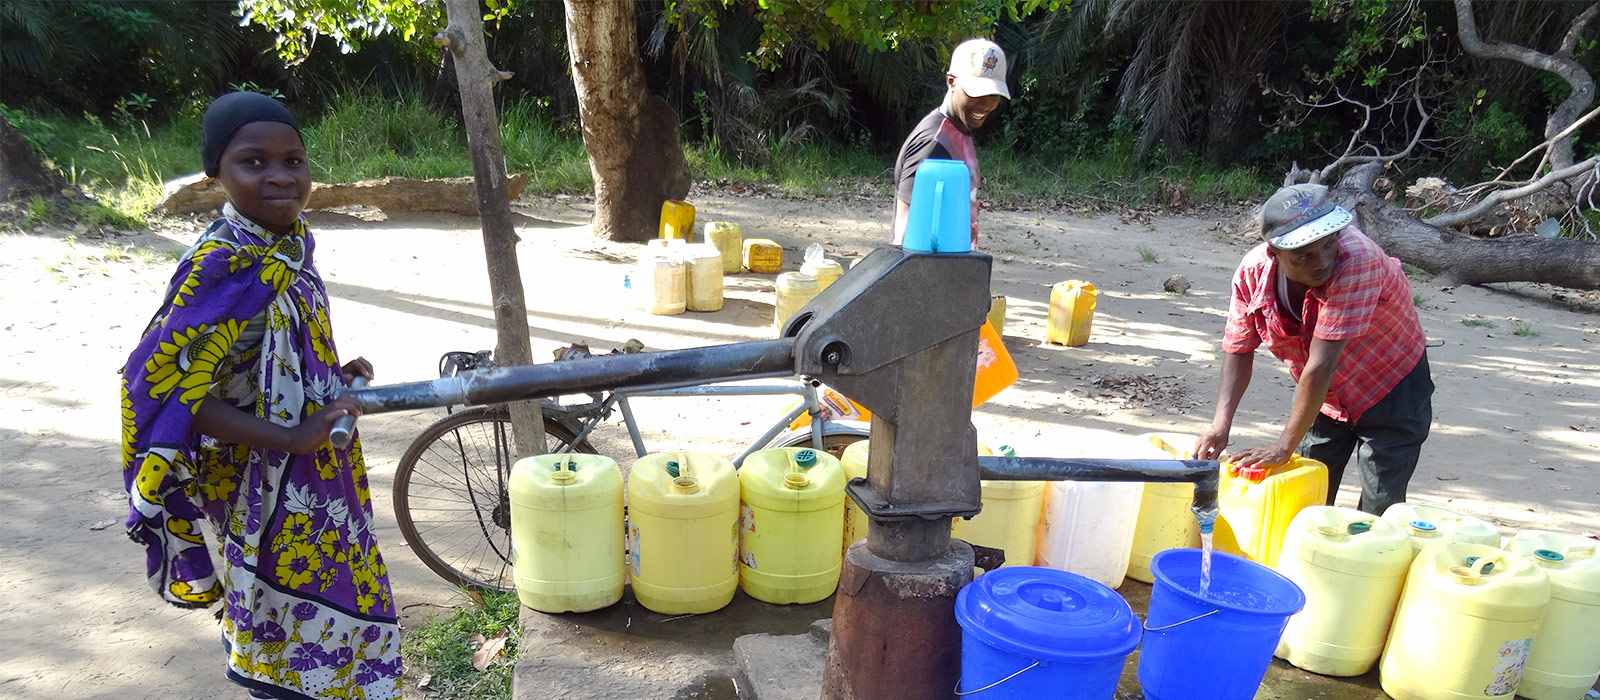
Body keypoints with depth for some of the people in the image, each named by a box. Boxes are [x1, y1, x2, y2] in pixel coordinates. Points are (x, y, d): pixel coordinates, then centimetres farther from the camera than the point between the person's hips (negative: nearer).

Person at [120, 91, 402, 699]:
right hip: (273, 485, -8)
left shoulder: (290, 241, 2)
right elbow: (161, 385, -27)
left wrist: (337, 378, 1)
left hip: (318, 474, 8)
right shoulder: (224, 263, -24)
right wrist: (291, 437, -28)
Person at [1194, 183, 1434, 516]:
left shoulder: (1356, 258, -36)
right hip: (1324, 395, 5)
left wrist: (1285, 444, -34)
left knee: (1380, 508, -8)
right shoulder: (1252, 273, -20)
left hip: (1390, 387, -4)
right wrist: (1220, 424, -24)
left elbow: (1322, 364, -37)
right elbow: (1238, 351, -11)